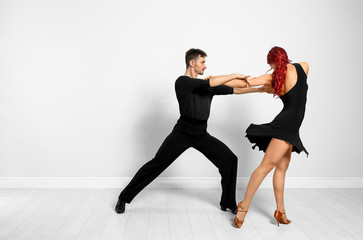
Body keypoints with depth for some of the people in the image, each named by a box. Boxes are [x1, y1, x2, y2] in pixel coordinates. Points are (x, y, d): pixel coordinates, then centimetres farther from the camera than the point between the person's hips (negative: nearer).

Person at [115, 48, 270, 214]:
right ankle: (124, 198, 9)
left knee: (230, 160, -4)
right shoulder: (182, 82, -10)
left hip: (201, 135, 6)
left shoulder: (207, 86, 11)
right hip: (182, 132, -6)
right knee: (157, 164, -7)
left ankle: (228, 203, 11)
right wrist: (234, 75, -13)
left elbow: (234, 90, 12)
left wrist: (259, 89, 9)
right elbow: (210, 82, -23)